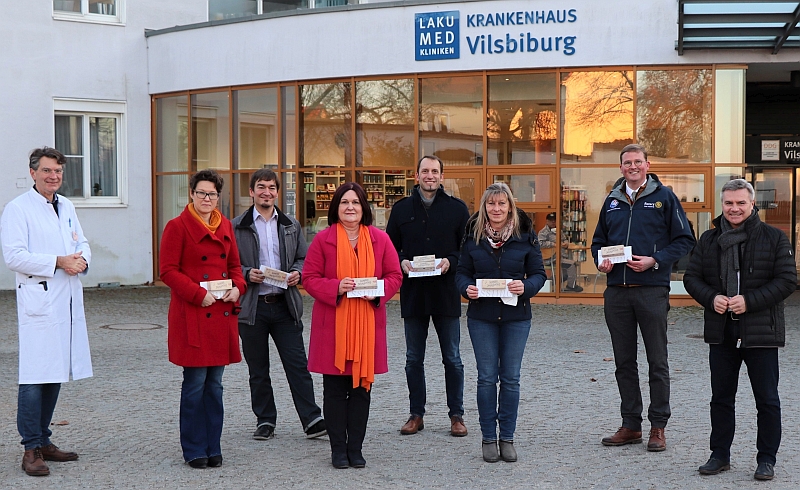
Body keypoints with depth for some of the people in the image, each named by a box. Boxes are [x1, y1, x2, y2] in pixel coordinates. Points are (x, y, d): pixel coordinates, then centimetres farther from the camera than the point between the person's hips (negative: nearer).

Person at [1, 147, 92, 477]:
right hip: (38, 302, -7)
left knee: (55, 374, 11)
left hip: (68, 301, 7)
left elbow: (81, 242, 21)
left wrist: (81, 259, -2)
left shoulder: (67, 207, 17)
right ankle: (32, 449, -2)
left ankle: (44, 441, 21)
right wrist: (58, 262, -17)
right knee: (35, 377, -8)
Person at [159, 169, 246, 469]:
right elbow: (168, 271, -9)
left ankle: (212, 448, 18)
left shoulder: (225, 226, 13)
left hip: (222, 315, 6)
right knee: (195, 383, -2)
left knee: (215, 383, 10)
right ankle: (194, 450, 9)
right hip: (192, 316, -6)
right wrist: (199, 294, -17)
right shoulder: (177, 227, -5)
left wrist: (237, 287, 0)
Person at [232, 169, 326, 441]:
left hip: (285, 305, 1)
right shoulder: (237, 227, 3)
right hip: (252, 306, -1)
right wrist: (247, 274, -15)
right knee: (258, 369, 7)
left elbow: (304, 258, 14)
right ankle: (265, 421, 19)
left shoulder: (291, 225, 11)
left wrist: (297, 273, -7)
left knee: (298, 364, -3)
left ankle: (312, 420, -1)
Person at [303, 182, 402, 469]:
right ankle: (338, 449, 14)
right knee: (335, 389, 4)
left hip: (367, 325, 2)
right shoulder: (323, 240, 0)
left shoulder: (380, 239, 5)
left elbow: (395, 276, 7)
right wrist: (336, 287, -18)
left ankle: (355, 448, 17)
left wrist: (378, 291, -12)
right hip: (332, 325, -2)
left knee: (362, 387, 7)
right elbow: (309, 278, -1)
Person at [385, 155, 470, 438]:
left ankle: (456, 415, 14)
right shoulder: (402, 209, 7)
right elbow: (389, 247, 10)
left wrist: (450, 261, -15)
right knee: (414, 359, 8)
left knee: (452, 359, 4)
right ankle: (416, 414, 18)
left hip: (446, 292, -2)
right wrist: (401, 263, -10)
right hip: (412, 293, 2)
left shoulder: (457, 208, 3)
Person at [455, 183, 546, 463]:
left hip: (516, 316, 0)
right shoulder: (473, 235, 1)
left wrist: (525, 287, -20)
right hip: (481, 316, 0)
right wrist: (466, 288, -16)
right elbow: (462, 272, 5)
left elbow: (538, 273, 1)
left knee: (510, 378, 5)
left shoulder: (525, 235, -1)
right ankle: (488, 438, 14)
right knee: (487, 377, 4)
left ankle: (507, 438, 16)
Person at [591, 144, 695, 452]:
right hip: (616, 292, 5)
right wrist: (600, 261, 2)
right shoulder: (612, 201, 14)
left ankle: (658, 426, 9)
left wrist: (655, 260, -15)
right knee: (624, 362, 9)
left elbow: (684, 240, -2)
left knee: (657, 362, 1)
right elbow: (599, 240, 22)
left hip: (652, 290, -4)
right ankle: (630, 424, 18)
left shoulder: (664, 197, 1)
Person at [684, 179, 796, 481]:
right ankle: (720, 455, 23)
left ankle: (767, 459, 16)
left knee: (767, 399, 4)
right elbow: (692, 277, 9)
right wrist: (711, 298, -11)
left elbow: (787, 280, -9)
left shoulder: (774, 238, -3)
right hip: (721, 332, 4)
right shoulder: (709, 240, 8)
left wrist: (749, 301, -18)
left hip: (761, 332, -3)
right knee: (721, 397, 12)